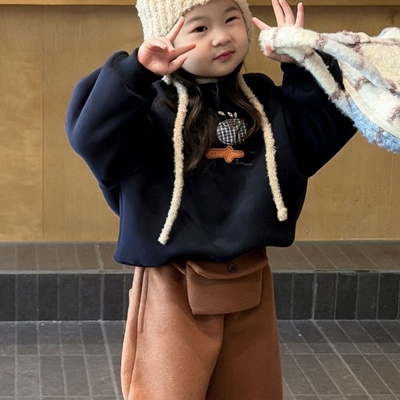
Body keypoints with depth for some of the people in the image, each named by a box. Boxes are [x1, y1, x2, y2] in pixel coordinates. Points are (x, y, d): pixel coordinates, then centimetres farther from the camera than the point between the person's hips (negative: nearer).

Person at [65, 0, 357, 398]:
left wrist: (304, 65, -3)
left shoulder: (265, 101, 6)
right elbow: (91, 134, -30)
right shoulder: (152, 106, -15)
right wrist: (136, 71, -40)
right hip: (175, 290, -6)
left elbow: (327, 127, 8)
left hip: (250, 283, 6)